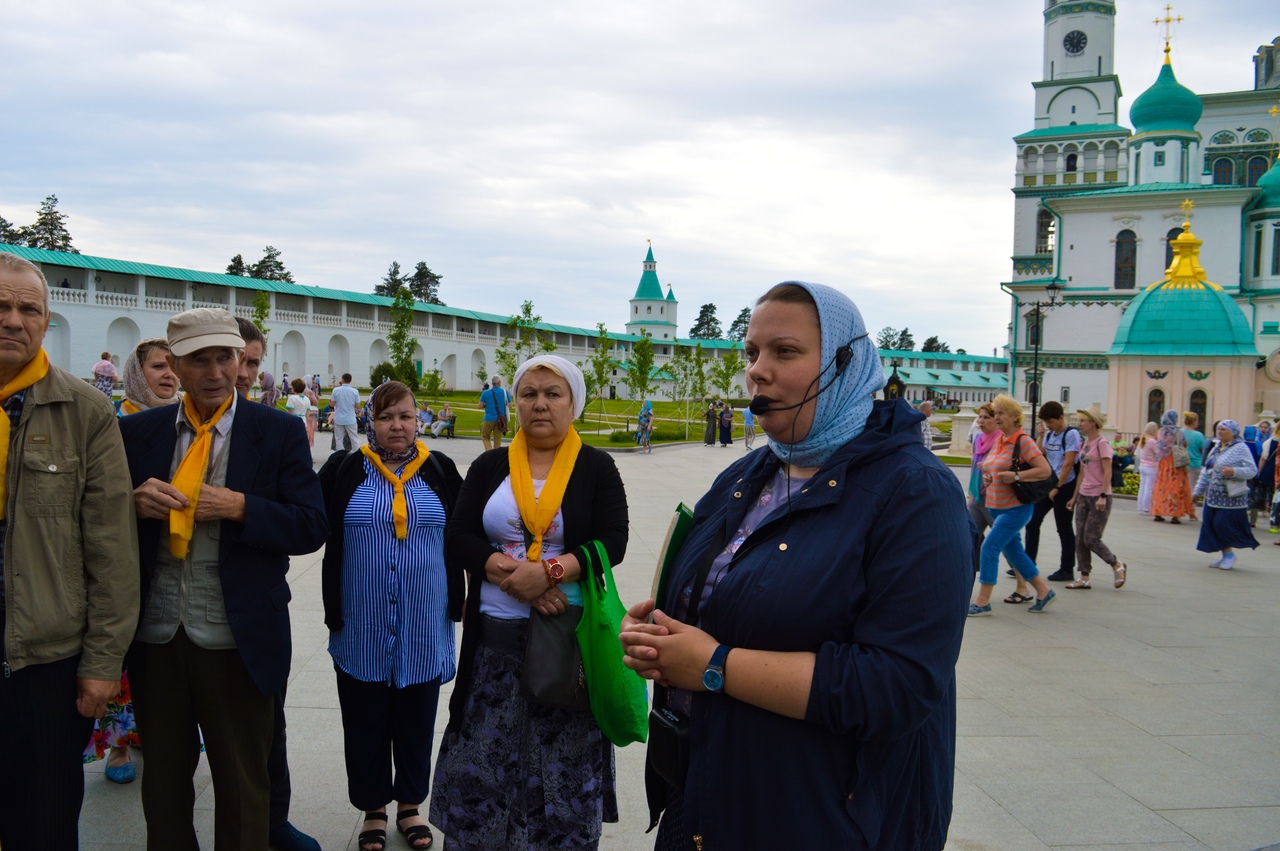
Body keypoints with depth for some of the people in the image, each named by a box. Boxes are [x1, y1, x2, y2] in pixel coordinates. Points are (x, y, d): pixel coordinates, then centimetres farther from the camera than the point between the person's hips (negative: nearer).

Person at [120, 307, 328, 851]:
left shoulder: (280, 433, -4)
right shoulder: (136, 432, 4)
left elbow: (312, 528, -8)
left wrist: (240, 508, -21)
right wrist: (134, 501, -14)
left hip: (237, 640, -2)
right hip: (156, 636, 3)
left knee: (243, 786, 13)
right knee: (162, 782, 19)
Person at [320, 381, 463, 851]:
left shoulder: (441, 471, 2)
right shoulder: (345, 470, -1)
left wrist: (459, 599, 1)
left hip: (423, 627, 1)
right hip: (362, 628, 0)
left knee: (416, 721, 14)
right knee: (366, 724, 11)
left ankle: (410, 805, 34)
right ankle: (373, 810, 31)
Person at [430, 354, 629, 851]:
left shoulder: (596, 468, 2)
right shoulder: (489, 467, 7)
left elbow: (612, 542, -8)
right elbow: (459, 540, -1)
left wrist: (549, 570, -21)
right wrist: (513, 575, -16)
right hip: (496, 636, 2)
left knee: (564, 756, 4)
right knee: (486, 753, 6)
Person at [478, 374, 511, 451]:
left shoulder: (485, 393, -4)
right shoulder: (505, 392, -1)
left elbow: (480, 406, -3)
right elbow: (510, 406, 0)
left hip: (489, 419, -1)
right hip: (500, 420, 1)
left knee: (485, 438, 11)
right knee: (497, 439, 10)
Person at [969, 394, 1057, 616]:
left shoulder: (1023, 441, -13)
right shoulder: (998, 440, 10)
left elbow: (1045, 470, -18)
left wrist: (1016, 476, -25)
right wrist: (987, 477, 2)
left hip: (1016, 508, -9)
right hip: (996, 506, 9)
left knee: (990, 547, -12)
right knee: (1013, 551, 15)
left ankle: (982, 602, -6)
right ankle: (1044, 591, 30)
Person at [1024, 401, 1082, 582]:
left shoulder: (1071, 434, -12)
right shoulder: (1049, 434, 10)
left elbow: (1068, 464, -16)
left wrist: (1057, 488, -15)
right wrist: (1040, 434, 1)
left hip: (1064, 486, -8)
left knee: (1064, 528, 1)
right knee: (1032, 522, 7)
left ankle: (1067, 570, 12)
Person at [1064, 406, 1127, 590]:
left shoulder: (1102, 443, -10)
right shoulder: (1084, 444, 13)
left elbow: (1107, 473, -15)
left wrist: (1103, 496, -23)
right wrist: (1075, 497, 18)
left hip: (1099, 497, -8)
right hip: (1084, 497, 8)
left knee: (1091, 539, -6)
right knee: (1080, 539, 4)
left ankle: (1117, 565, 16)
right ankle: (1084, 578, 9)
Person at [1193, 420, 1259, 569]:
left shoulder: (1240, 448, -7)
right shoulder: (1216, 448, 16)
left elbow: (1252, 470, -12)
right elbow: (1206, 471, 21)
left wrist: (1234, 471, -26)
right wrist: (1198, 490, 22)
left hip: (1230, 496, -8)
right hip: (1213, 495, 8)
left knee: (1223, 524, -9)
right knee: (1213, 526, 5)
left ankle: (1230, 553, 10)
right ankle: (1225, 556, 14)